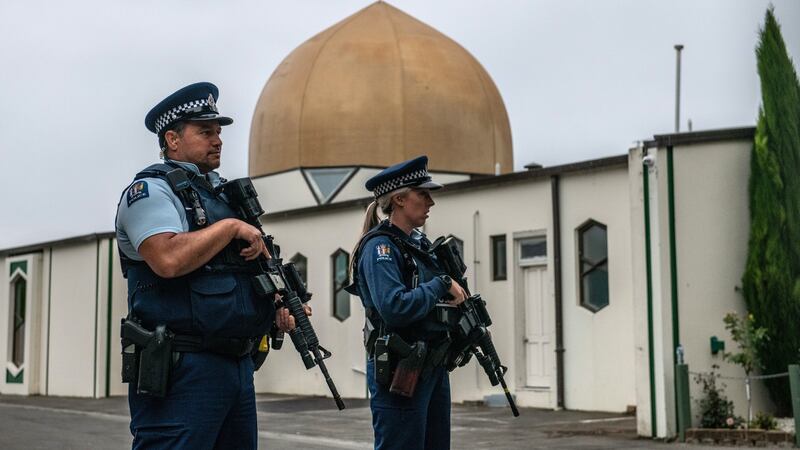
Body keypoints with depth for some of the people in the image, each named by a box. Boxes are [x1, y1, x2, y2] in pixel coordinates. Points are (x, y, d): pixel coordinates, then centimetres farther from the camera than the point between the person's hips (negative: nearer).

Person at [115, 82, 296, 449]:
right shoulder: (151, 190, -6)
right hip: (182, 370, -9)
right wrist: (231, 227, -13)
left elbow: (252, 269, 29)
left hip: (238, 361, 9)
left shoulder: (226, 194, 20)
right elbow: (169, 260, -25)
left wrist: (278, 307, 10)